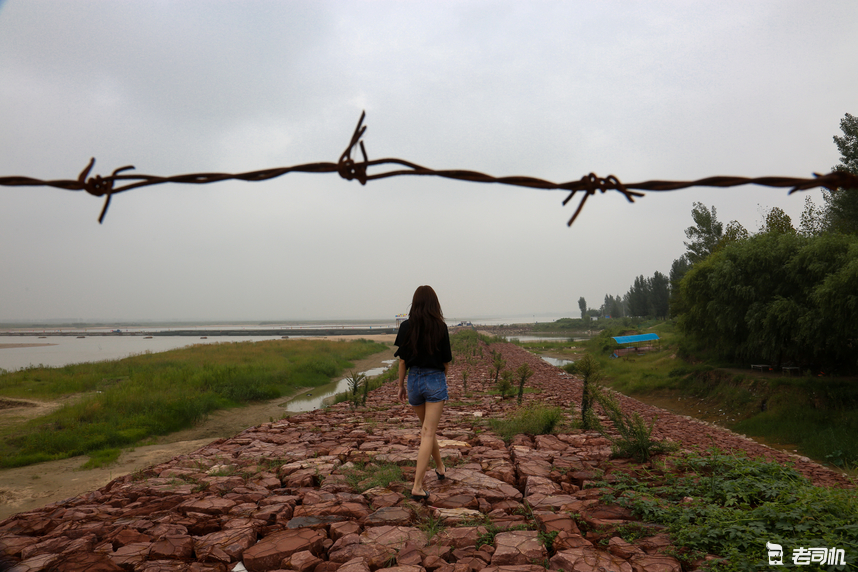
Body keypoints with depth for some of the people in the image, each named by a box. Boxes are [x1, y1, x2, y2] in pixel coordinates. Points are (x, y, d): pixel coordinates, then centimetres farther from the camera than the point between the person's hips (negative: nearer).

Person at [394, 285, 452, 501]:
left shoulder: (406, 327, -3)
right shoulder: (440, 327, -8)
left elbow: (402, 360, -1)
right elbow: (446, 361, -1)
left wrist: (401, 386, 10)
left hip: (414, 380, 3)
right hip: (435, 380, -3)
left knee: (428, 428, 23)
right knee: (428, 433, -3)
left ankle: (441, 468, 39)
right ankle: (417, 486, -8)